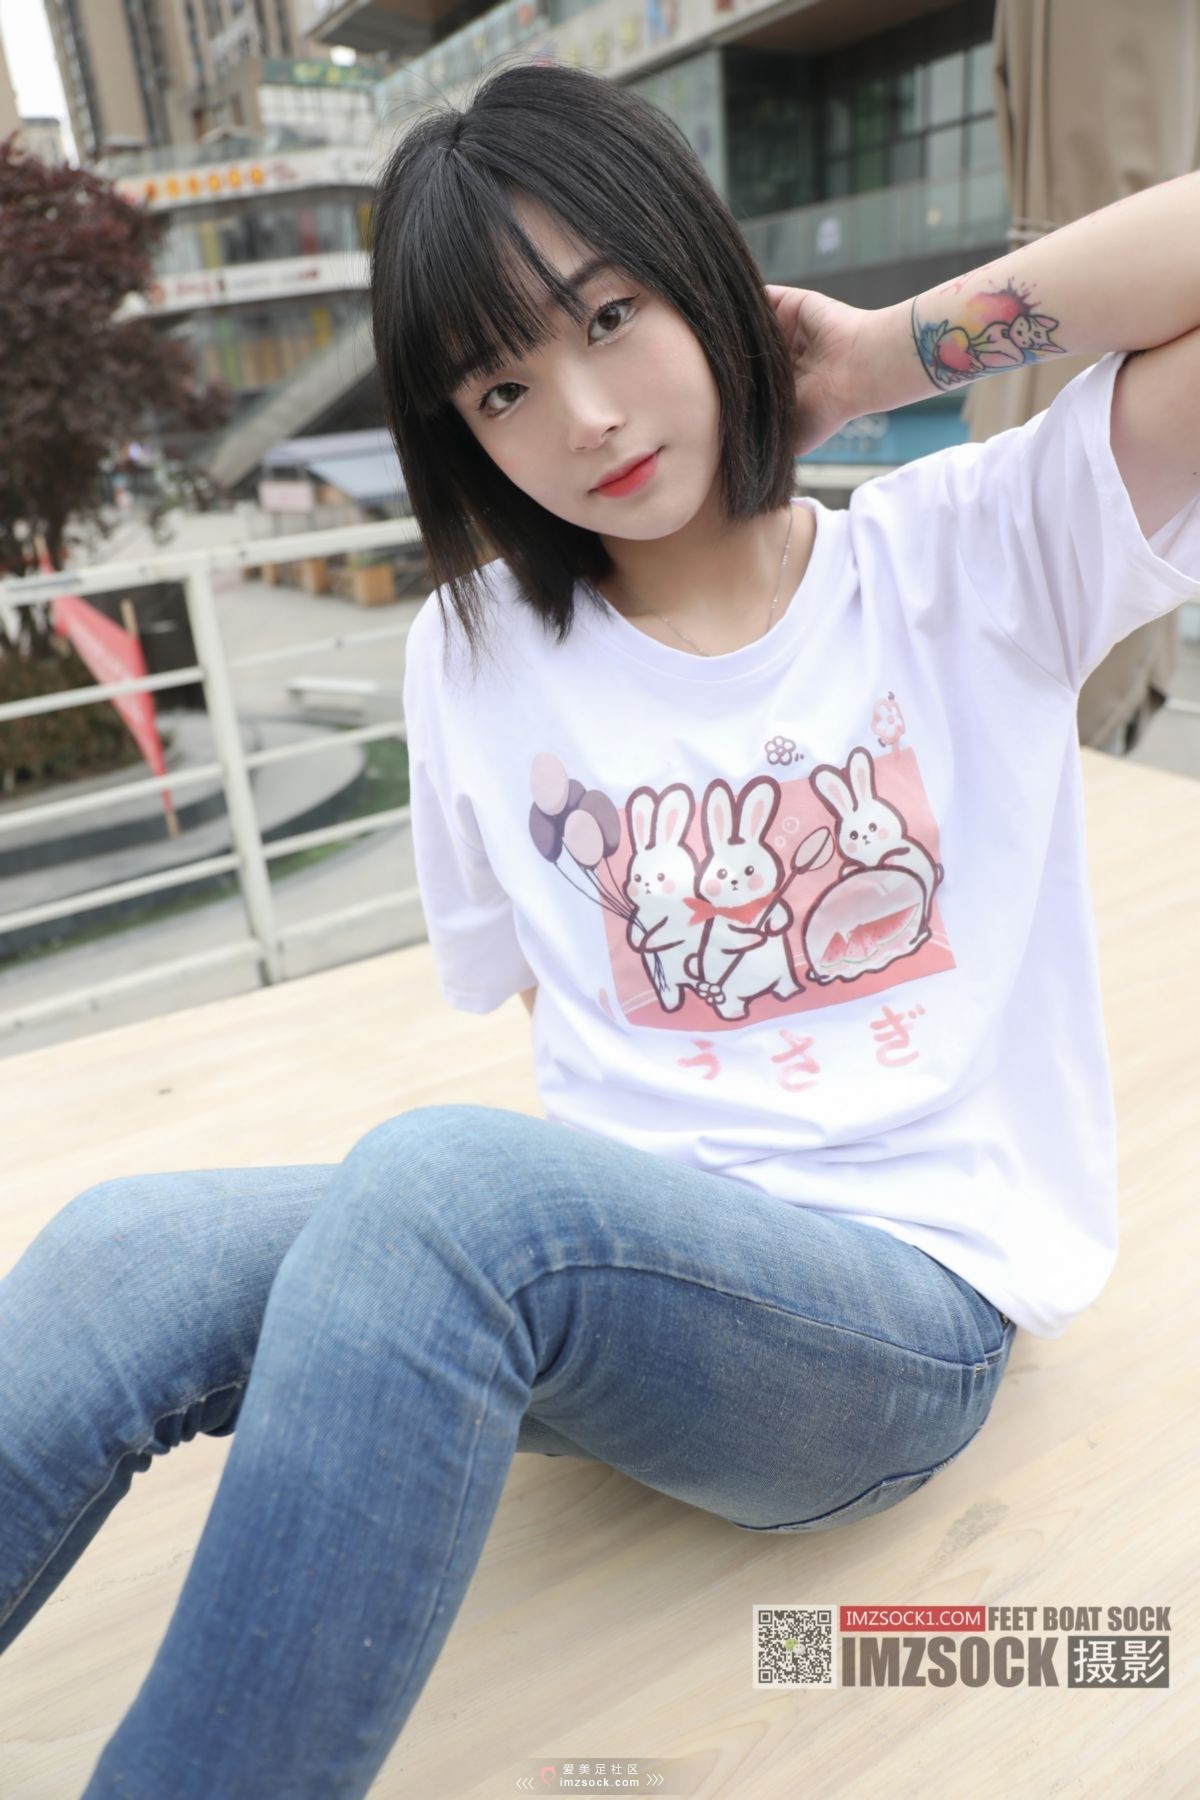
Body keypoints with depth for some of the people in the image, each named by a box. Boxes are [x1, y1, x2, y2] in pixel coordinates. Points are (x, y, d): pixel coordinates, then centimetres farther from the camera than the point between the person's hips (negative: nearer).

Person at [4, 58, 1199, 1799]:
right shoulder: (476, 658, 8)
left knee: (439, 1183, -34)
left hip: (907, 1315, -2)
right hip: (600, 1263, 3)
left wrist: (896, 350, -7)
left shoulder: (975, 556, 1)